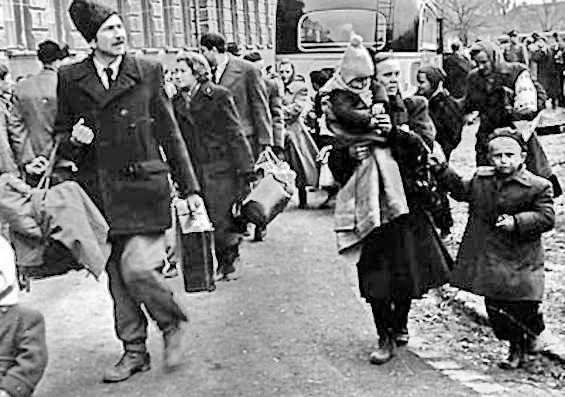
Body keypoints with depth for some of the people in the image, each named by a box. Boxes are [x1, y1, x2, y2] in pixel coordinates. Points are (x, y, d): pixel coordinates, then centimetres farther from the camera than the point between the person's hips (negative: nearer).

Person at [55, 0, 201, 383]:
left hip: (143, 187, -3)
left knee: (137, 268, -14)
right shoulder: (69, 79, 6)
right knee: (117, 277, 8)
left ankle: (174, 324, 14)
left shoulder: (148, 72, 2)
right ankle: (134, 351, 23)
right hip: (99, 192, 3)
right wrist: (73, 140, -9)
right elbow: (61, 137, 15)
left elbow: (170, 134, 6)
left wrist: (189, 187, 5)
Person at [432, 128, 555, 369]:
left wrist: (516, 222, -25)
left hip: (519, 261, -4)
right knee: (495, 306, 8)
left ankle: (531, 334, 30)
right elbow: (462, 191, 24)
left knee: (523, 308, -2)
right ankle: (516, 347, 26)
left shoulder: (538, 186, -8)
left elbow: (546, 218, -13)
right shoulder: (481, 178, 8)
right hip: (487, 259, 5)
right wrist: (442, 171, 15)